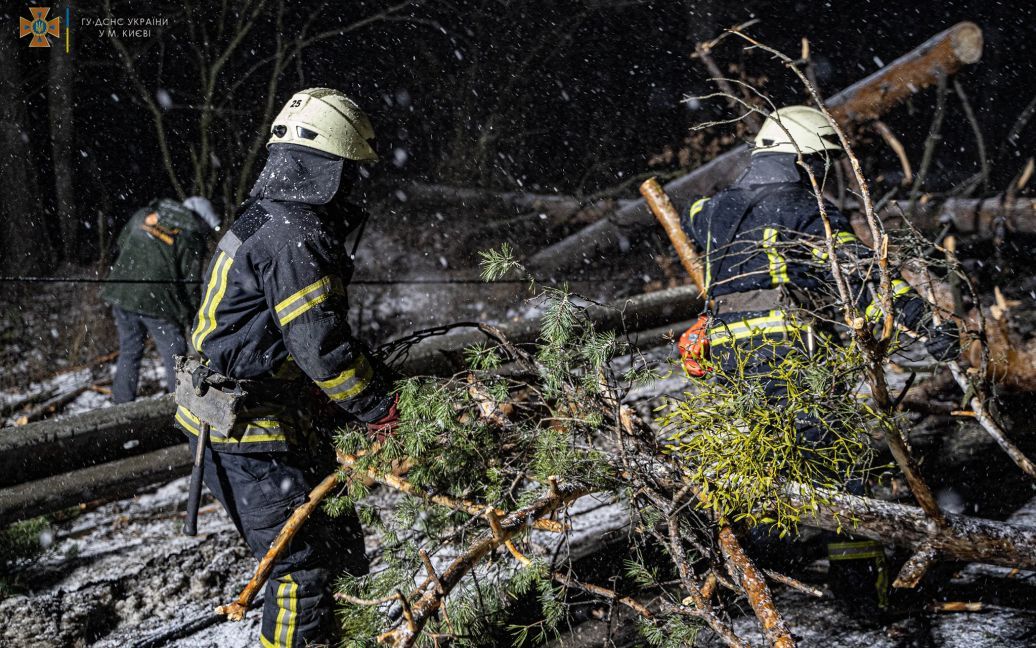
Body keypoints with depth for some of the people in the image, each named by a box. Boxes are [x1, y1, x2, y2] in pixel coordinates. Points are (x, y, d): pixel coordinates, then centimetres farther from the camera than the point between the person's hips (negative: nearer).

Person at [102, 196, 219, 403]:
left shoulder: (143, 216, 14)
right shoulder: (191, 238, -4)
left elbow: (121, 243, 26)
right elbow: (190, 283, -6)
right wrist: (190, 318, 3)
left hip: (121, 293, 6)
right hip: (157, 302, -6)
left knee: (129, 353, 18)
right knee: (175, 358, 6)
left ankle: (122, 404, 25)